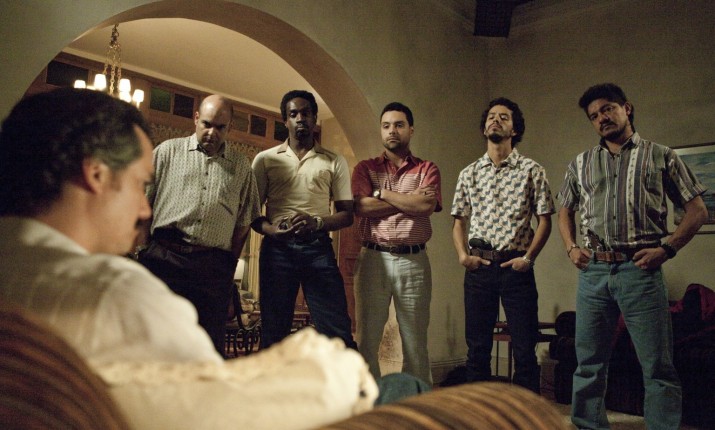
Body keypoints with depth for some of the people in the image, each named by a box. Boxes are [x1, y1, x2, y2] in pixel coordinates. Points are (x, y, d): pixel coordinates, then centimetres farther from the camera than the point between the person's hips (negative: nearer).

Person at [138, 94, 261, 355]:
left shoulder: (241, 166, 14)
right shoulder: (168, 151, 10)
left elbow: (244, 220, 14)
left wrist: (231, 262, 7)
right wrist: (145, 249, 2)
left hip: (213, 266, 1)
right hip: (164, 256, -1)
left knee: (210, 341, 3)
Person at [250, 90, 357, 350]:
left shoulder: (335, 162, 11)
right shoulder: (265, 159, 12)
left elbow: (347, 214, 9)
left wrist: (317, 222, -11)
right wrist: (270, 229, -12)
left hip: (318, 247, 0)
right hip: (277, 248, 1)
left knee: (338, 332, -4)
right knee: (273, 332, 7)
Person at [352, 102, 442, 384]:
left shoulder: (427, 170, 11)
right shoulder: (366, 168, 12)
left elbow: (426, 206, -9)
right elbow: (361, 206, -7)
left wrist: (381, 193, -3)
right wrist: (410, 202, -5)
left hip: (413, 261, 0)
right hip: (373, 258, 0)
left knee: (415, 343, 6)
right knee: (367, 339, 4)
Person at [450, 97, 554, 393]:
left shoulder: (531, 170, 4)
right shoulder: (469, 174, 11)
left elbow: (544, 220, 2)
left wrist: (529, 257, -9)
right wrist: (462, 254, -2)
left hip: (516, 267, -2)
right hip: (478, 267, 3)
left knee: (525, 349, 2)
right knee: (477, 347, 9)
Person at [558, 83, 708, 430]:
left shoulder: (661, 157, 7)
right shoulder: (580, 164, 15)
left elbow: (697, 210, 6)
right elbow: (565, 211, 23)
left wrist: (667, 248, -7)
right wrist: (571, 248, 6)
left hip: (641, 270, -3)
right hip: (593, 272, 3)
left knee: (658, 366, 0)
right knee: (589, 363, 9)